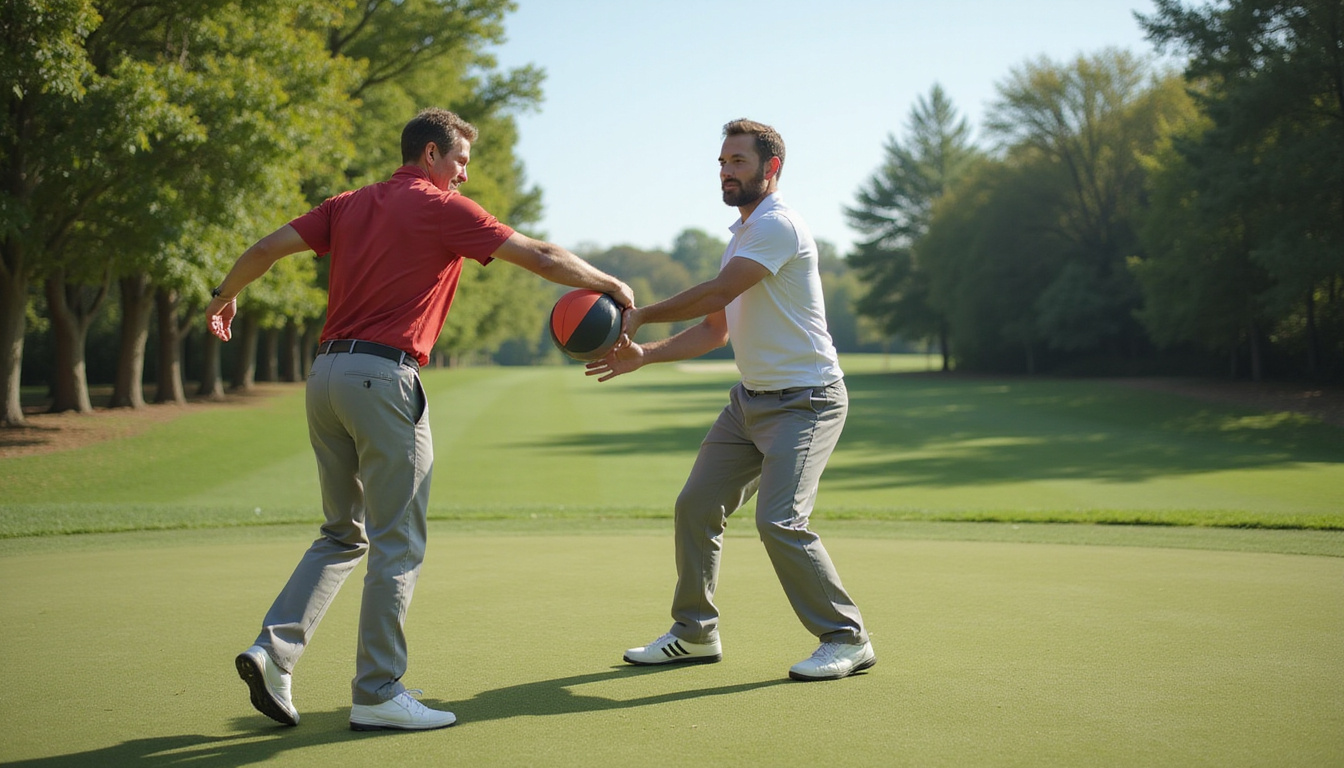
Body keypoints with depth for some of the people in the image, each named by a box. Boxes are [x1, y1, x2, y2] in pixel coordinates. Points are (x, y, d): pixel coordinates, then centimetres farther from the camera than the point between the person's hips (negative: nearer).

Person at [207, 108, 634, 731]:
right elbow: (543, 259, -2)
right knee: (397, 543, 0)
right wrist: (610, 285, 11)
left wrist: (224, 297, 29)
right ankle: (377, 695, 4)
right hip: (384, 376, -7)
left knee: (343, 535, 17)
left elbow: (268, 247, 12)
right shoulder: (444, 209, -1)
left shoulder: (351, 205, 16)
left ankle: (274, 649, 5)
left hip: (326, 373, 7)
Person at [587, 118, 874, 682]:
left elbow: (715, 294, -23)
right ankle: (695, 633, 22)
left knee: (779, 520, -20)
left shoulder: (777, 225, -16)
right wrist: (644, 355, 6)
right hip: (751, 399, 10)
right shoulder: (742, 233, 15)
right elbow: (716, 328, 17)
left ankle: (847, 639, -4)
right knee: (696, 507, 8)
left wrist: (639, 315, -13)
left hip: (805, 399, -10)